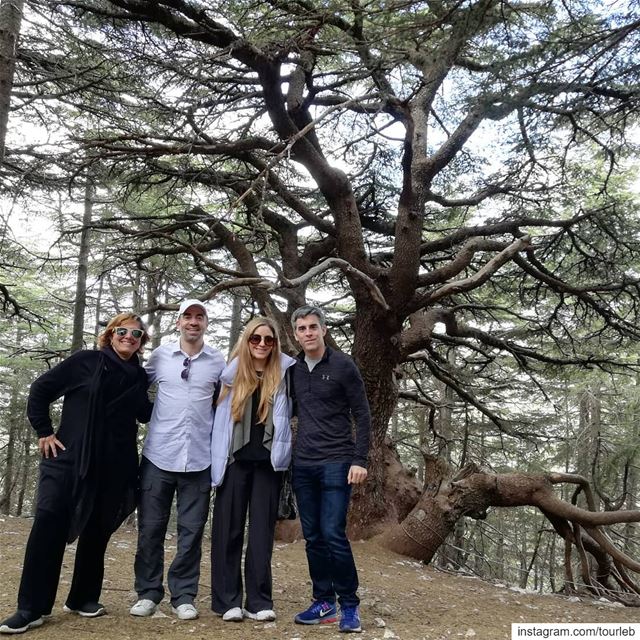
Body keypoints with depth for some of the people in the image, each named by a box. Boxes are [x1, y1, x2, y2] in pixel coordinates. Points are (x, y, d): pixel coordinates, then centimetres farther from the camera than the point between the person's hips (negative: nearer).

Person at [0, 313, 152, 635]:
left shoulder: (139, 377, 8)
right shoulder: (85, 361, -1)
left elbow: (146, 414, 18)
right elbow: (40, 390, 4)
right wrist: (44, 431, -1)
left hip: (113, 468, 3)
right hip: (68, 459, -3)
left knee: (97, 531, 9)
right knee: (48, 523, -11)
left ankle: (83, 598, 24)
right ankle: (31, 608, -4)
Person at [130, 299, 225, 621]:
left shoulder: (218, 361, 3)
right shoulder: (160, 355, 3)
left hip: (199, 459, 0)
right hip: (158, 456, 1)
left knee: (191, 530, 6)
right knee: (151, 527, 7)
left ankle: (183, 596, 19)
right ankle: (148, 593, 22)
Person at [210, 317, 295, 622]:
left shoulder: (284, 377, 4)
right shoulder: (231, 375, 4)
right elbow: (220, 418, 7)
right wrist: (218, 460, 2)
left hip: (267, 463, 0)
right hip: (235, 461, 0)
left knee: (262, 530, 3)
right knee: (229, 529, 3)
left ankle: (259, 601, 10)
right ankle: (227, 600, 11)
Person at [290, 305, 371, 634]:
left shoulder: (343, 365, -5)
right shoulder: (294, 369, 8)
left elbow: (362, 416, -5)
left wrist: (360, 460, -12)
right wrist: (288, 453, 8)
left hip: (336, 463, -4)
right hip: (303, 465, 5)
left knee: (333, 534, -8)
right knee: (313, 537, 8)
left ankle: (349, 604, 8)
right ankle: (323, 601, 21)